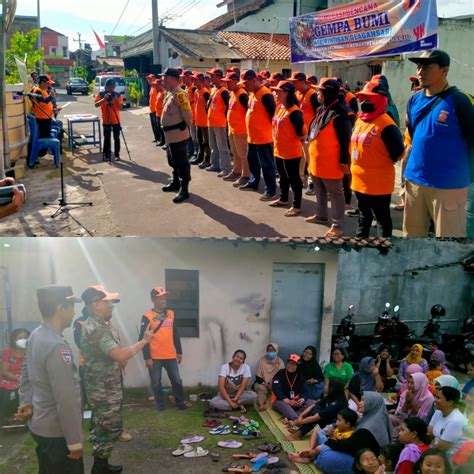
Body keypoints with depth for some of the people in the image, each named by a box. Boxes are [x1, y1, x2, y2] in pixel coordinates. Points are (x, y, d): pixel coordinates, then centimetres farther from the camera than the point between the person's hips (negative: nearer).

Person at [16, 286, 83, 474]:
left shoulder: (35, 335, 2)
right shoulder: (57, 346, -28)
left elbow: (26, 373, 14)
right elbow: (66, 400, -27)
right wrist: (75, 441, -21)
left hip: (40, 425, 9)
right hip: (56, 432, -9)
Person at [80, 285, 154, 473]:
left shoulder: (102, 325, 10)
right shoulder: (95, 329, -24)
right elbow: (120, 355, -30)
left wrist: (121, 360, 5)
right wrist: (144, 341, -19)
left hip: (109, 386, 10)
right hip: (102, 389, -10)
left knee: (109, 427, 19)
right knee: (106, 430, 1)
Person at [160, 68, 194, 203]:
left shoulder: (179, 94, -19)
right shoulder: (169, 93, 13)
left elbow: (187, 115, -22)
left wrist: (187, 128, -9)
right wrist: (167, 130, 19)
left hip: (178, 134, -11)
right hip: (170, 134, 11)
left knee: (181, 162, -3)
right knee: (173, 161, 22)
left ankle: (184, 190, 4)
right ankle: (176, 183, 38)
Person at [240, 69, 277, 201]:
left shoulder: (265, 94, -19)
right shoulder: (253, 93, 12)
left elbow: (274, 114, -19)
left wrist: (269, 128, -11)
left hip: (263, 137, -10)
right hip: (252, 136, 10)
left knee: (266, 165, -1)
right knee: (252, 161, 22)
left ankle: (270, 190, 6)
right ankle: (253, 183, 38)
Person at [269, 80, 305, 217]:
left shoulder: (294, 112, -21)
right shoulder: (279, 108, 7)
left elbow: (301, 130, -22)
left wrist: (294, 139, -7)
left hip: (291, 151, -9)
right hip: (279, 149, 9)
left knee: (293, 178, 0)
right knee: (283, 176, 22)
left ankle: (296, 206, 8)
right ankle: (283, 199, 38)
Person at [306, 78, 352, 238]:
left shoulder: (339, 113, -19)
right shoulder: (321, 110, 10)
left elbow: (345, 140, -20)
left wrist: (344, 161, -19)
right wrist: (312, 157, 22)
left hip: (330, 163, -9)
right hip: (316, 161, 9)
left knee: (335, 194, 0)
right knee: (320, 191, 22)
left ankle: (337, 225, 6)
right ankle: (321, 215, 39)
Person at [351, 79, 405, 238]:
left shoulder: (386, 125, -20)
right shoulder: (359, 120, 8)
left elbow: (398, 153, -18)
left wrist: (381, 165, -5)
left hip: (378, 183, -9)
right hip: (359, 180, 9)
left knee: (383, 217, 5)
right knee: (364, 215, 23)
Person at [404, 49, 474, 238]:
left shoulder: (458, 100, -11)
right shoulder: (414, 100, 8)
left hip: (448, 184, -6)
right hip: (414, 179, 6)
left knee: (449, 235, 1)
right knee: (412, 233, 16)